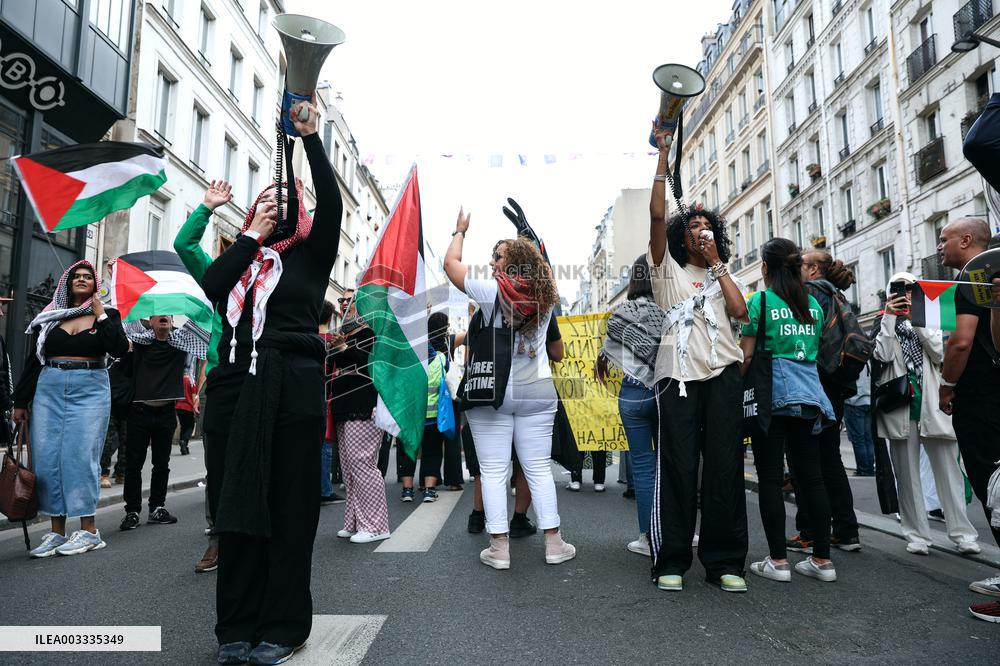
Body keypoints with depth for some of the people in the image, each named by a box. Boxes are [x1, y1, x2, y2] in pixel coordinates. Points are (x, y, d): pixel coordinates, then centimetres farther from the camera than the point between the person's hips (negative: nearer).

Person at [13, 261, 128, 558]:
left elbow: (119, 349, -10)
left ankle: (89, 531, -1)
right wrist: (21, 401, 9)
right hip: (49, 390, 3)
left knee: (80, 456, -7)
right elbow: (33, 361, 12)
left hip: (90, 391, -3)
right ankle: (56, 532, 8)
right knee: (47, 458, 0)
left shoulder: (107, 315, 7)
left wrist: (100, 315, -7)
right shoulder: (50, 317, 13)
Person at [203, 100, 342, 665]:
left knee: (290, 508, 0)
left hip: (294, 386, -4)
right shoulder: (243, 256, 21)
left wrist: (311, 136, -5)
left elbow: (332, 204, -4)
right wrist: (252, 235, 5)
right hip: (239, 386, 4)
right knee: (240, 505, 5)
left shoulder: (310, 253, 10)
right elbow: (212, 286, 2)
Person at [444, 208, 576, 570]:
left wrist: (460, 231, 22)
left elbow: (451, 263, 5)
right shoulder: (545, 297, 4)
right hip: (538, 391, 4)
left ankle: (499, 548, 5)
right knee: (539, 469, 9)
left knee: (493, 471, 2)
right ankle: (554, 543, 13)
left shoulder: (492, 292, -6)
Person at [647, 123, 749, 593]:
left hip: (722, 375, 3)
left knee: (725, 467, 1)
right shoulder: (667, 267, 14)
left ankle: (724, 562, 9)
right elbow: (657, 215, 0)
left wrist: (717, 263, 8)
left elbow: (740, 312, 4)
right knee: (678, 468, -4)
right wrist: (663, 156, -2)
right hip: (678, 375, -3)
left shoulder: (721, 276, 24)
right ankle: (671, 562, 4)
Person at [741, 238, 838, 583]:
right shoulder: (813, 304, 13)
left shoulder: (760, 301, -5)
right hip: (808, 393, 6)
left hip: (772, 393, -6)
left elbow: (746, 354, -7)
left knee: (771, 478, -1)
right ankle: (822, 559, 12)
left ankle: (778, 561, 1)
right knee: (811, 476, 8)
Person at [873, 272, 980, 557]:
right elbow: (883, 355, -8)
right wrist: (889, 318, -7)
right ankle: (917, 535, 9)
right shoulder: (885, 325, 11)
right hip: (901, 405, 0)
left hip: (932, 403, 1)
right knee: (907, 473, 2)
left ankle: (963, 533, 7)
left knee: (948, 469, 0)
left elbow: (939, 354, -3)